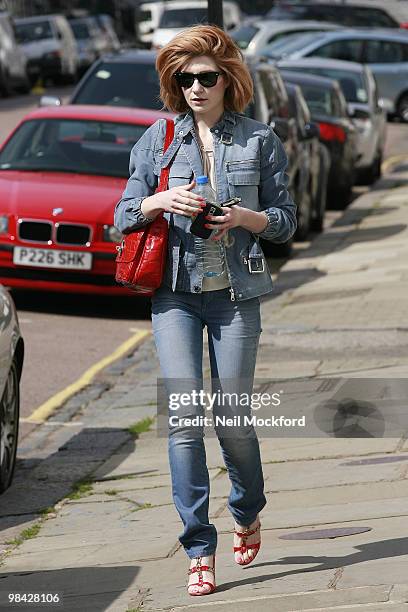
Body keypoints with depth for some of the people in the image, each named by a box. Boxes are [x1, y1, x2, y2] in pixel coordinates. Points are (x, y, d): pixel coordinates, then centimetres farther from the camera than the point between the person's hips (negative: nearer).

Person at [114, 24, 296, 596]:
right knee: (184, 416, -9)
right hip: (174, 291, 1)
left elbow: (286, 221, 8)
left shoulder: (259, 139, 5)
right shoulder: (158, 139, 7)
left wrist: (246, 218, -12)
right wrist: (160, 201, -11)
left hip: (235, 292, 0)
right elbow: (123, 217, 9)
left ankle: (248, 513, 33)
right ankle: (200, 549, -4)